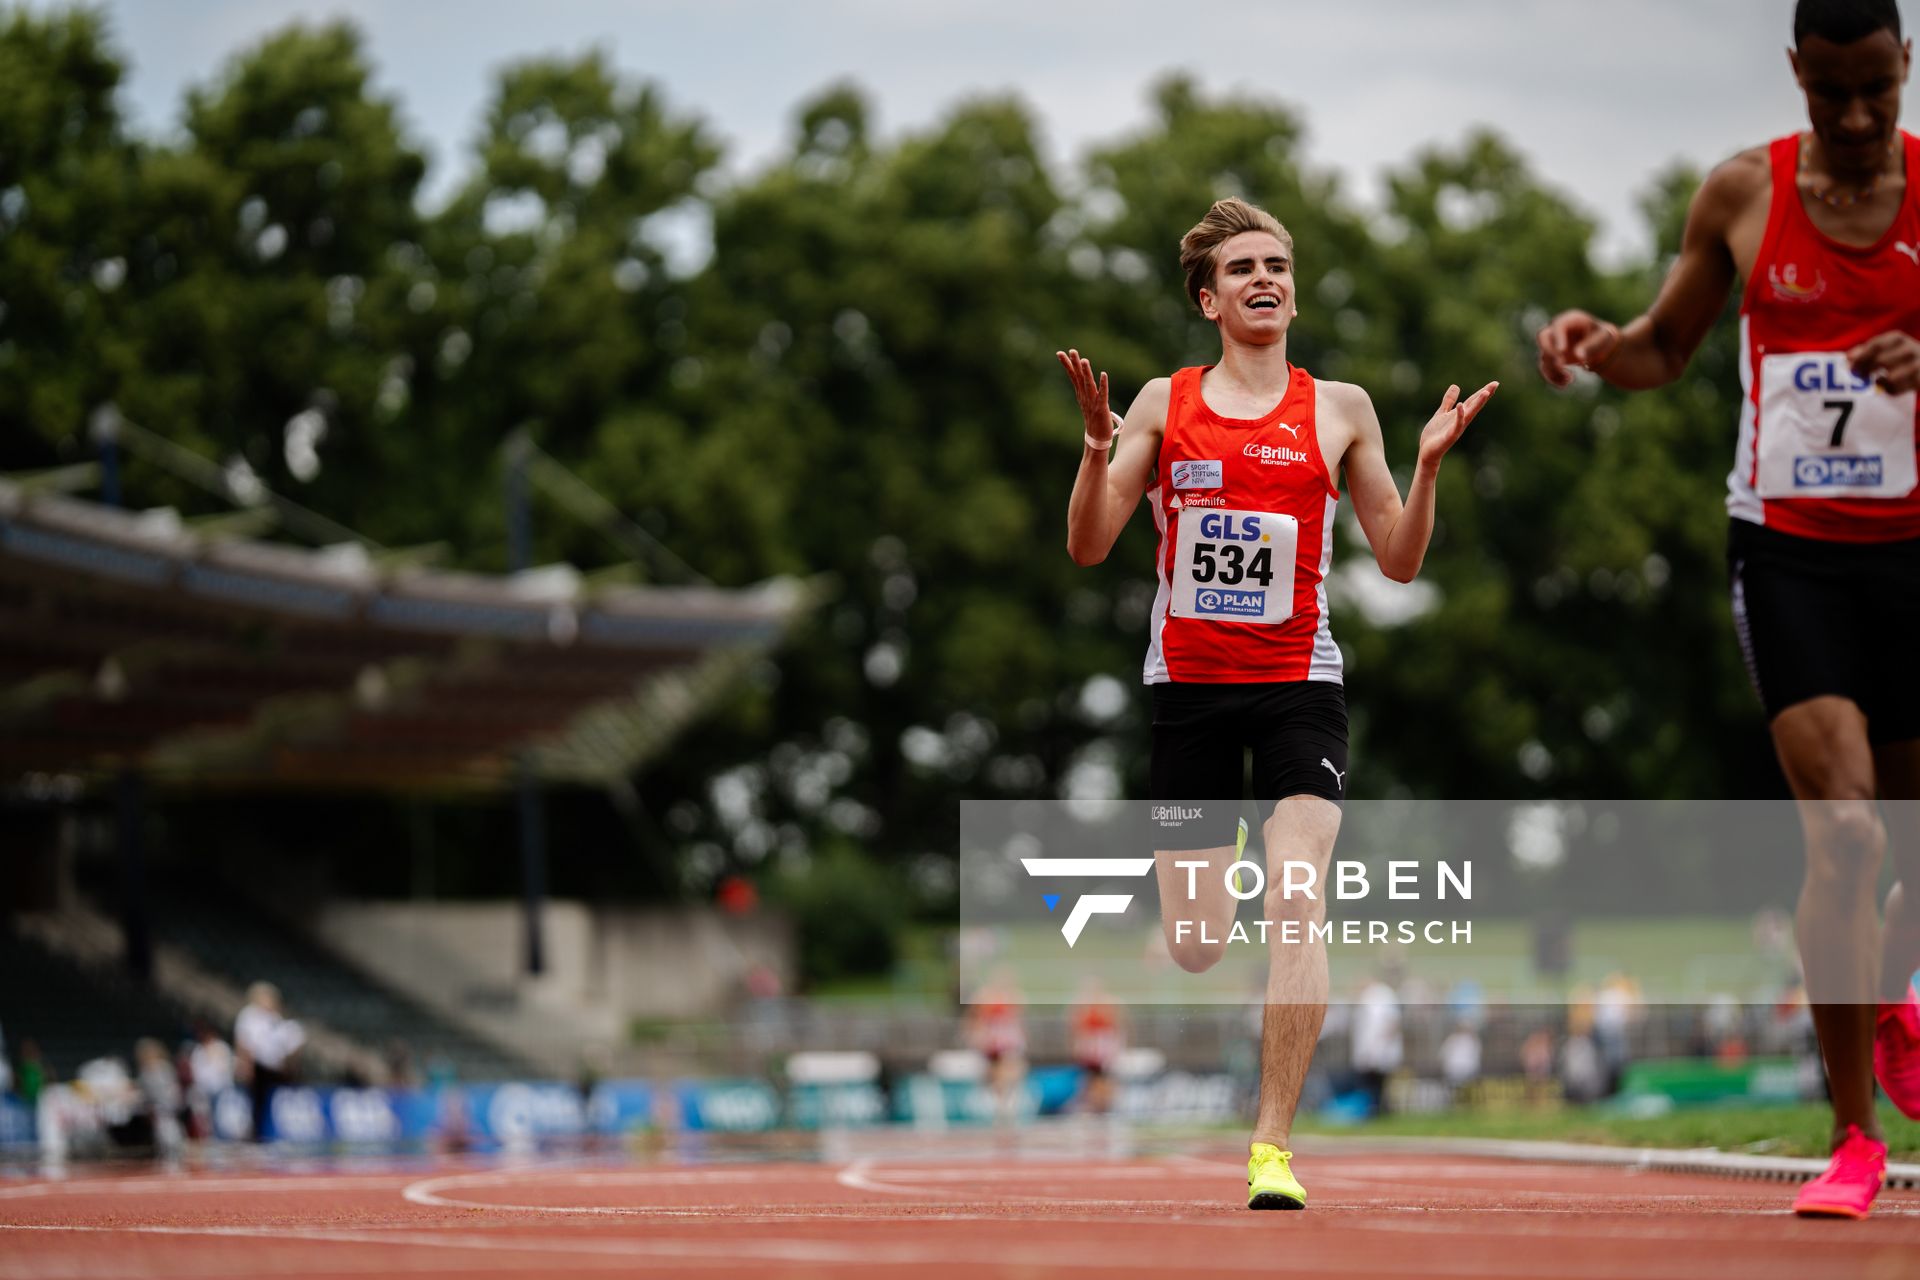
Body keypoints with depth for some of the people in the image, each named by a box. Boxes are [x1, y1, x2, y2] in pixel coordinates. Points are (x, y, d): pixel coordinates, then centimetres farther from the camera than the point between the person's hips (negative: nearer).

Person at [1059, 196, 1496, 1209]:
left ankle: (1274, 1148, -17)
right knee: (1195, 952, 3)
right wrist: (1097, 444, -13)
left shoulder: (1339, 411, 5)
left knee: (1294, 913, -18)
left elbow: (1399, 562, 8)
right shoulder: (1163, 403, 6)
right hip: (1187, 684, 1)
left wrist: (1427, 464, -8)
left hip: (1299, 683, -1)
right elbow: (1088, 548, 3)